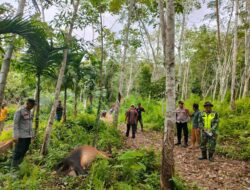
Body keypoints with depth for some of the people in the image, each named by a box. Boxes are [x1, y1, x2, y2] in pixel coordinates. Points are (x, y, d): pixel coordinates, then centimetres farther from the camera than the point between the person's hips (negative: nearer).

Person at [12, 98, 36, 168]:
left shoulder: (30, 112, 10)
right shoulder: (19, 111, -10)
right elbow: (15, 124, -12)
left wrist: (32, 134, 16)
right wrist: (16, 136, -17)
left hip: (28, 136, 7)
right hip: (21, 136, -7)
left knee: (24, 150, 11)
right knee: (18, 151, 0)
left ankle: (19, 164, 24)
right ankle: (14, 166, 13)